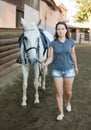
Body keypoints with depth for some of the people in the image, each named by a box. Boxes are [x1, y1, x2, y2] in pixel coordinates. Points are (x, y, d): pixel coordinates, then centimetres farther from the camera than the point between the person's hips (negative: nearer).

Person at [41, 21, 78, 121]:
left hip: (69, 70, 0)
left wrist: (76, 67, 17)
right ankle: (61, 113, 18)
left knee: (68, 91, 11)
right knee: (59, 92, 2)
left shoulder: (71, 42, -7)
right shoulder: (53, 44, -8)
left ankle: (68, 102, 45)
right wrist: (45, 64, -29)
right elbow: (50, 58, -8)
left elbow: (73, 55, 7)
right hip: (57, 70, 0)